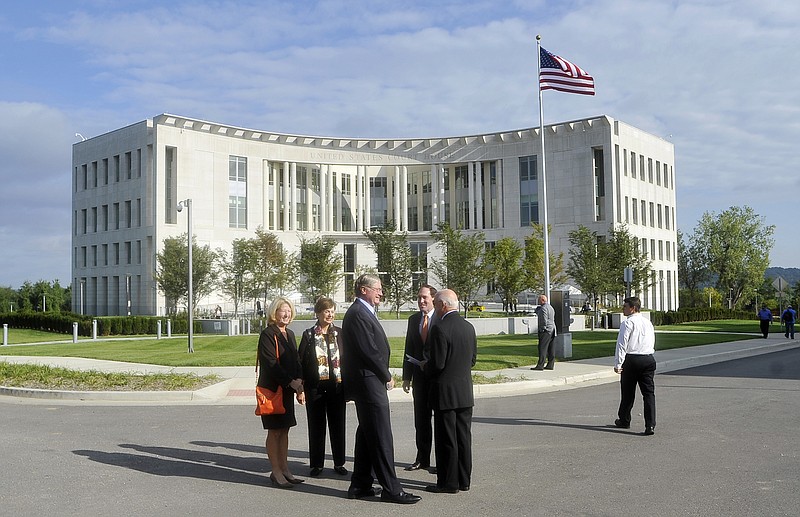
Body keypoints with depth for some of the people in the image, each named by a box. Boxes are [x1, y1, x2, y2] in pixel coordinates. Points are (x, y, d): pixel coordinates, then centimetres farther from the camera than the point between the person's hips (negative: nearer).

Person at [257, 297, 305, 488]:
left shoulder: (289, 334, 15)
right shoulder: (267, 334, -10)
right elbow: (270, 363, -18)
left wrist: (299, 386, 4)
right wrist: (291, 382, -20)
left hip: (288, 389, 7)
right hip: (272, 388, -7)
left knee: (284, 430, 11)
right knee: (275, 431, -1)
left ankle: (284, 469, 17)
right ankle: (276, 472, 6)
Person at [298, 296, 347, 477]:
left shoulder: (340, 333, 5)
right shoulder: (309, 335, 2)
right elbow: (301, 361, 2)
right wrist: (300, 387, -3)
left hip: (337, 386, 1)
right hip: (315, 387, -1)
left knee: (338, 425, 8)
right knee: (316, 426, 6)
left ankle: (339, 463, 20)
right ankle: (317, 464, 16)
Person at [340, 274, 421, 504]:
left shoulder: (363, 312, 18)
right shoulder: (358, 314, -15)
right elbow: (369, 350, -20)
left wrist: (384, 375, 9)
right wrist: (387, 376, -10)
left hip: (368, 383, 11)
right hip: (369, 382, -11)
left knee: (367, 435, 15)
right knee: (381, 437, -6)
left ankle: (360, 485, 22)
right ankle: (391, 488, -1)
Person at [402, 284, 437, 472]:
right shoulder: (413, 319, 9)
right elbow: (409, 349, 11)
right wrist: (407, 377, 8)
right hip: (420, 376, 5)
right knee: (421, 420, 11)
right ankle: (422, 459, 21)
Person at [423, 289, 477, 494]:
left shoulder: (440, 328, -18)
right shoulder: (469, 327, 6)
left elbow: (437, 363, -19)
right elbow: (473, 358, 12)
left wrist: (426, 367, 1)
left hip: (445, 392, -7)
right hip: (466, 391, 7)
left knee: (446, 439, 1)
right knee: (464, 436, 12)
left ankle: (449, 483, 8)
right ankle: (464, 480, 20)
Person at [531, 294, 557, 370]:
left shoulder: (543, 308, -13)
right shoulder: (550, 307, 18)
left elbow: (544, 320, -21)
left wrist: (542, 329, -12)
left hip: (546, 330, -10)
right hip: (553, 330, 10)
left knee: (542, 348, -9)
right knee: (551, 349, 8)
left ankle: (540, 365, -10)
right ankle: (550, 365, 10)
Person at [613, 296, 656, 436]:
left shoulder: (627, 323, -9)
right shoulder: (648, 322, 12)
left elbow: (622, 344, -13)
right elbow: (652, 343, 17)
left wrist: (618, 364, -11)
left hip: (631, 360, -5)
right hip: (649, 359, 5)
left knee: (628, 393, 10)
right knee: (649, 393, 1)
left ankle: (624, 420, 26)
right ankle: (650, 425, -8)